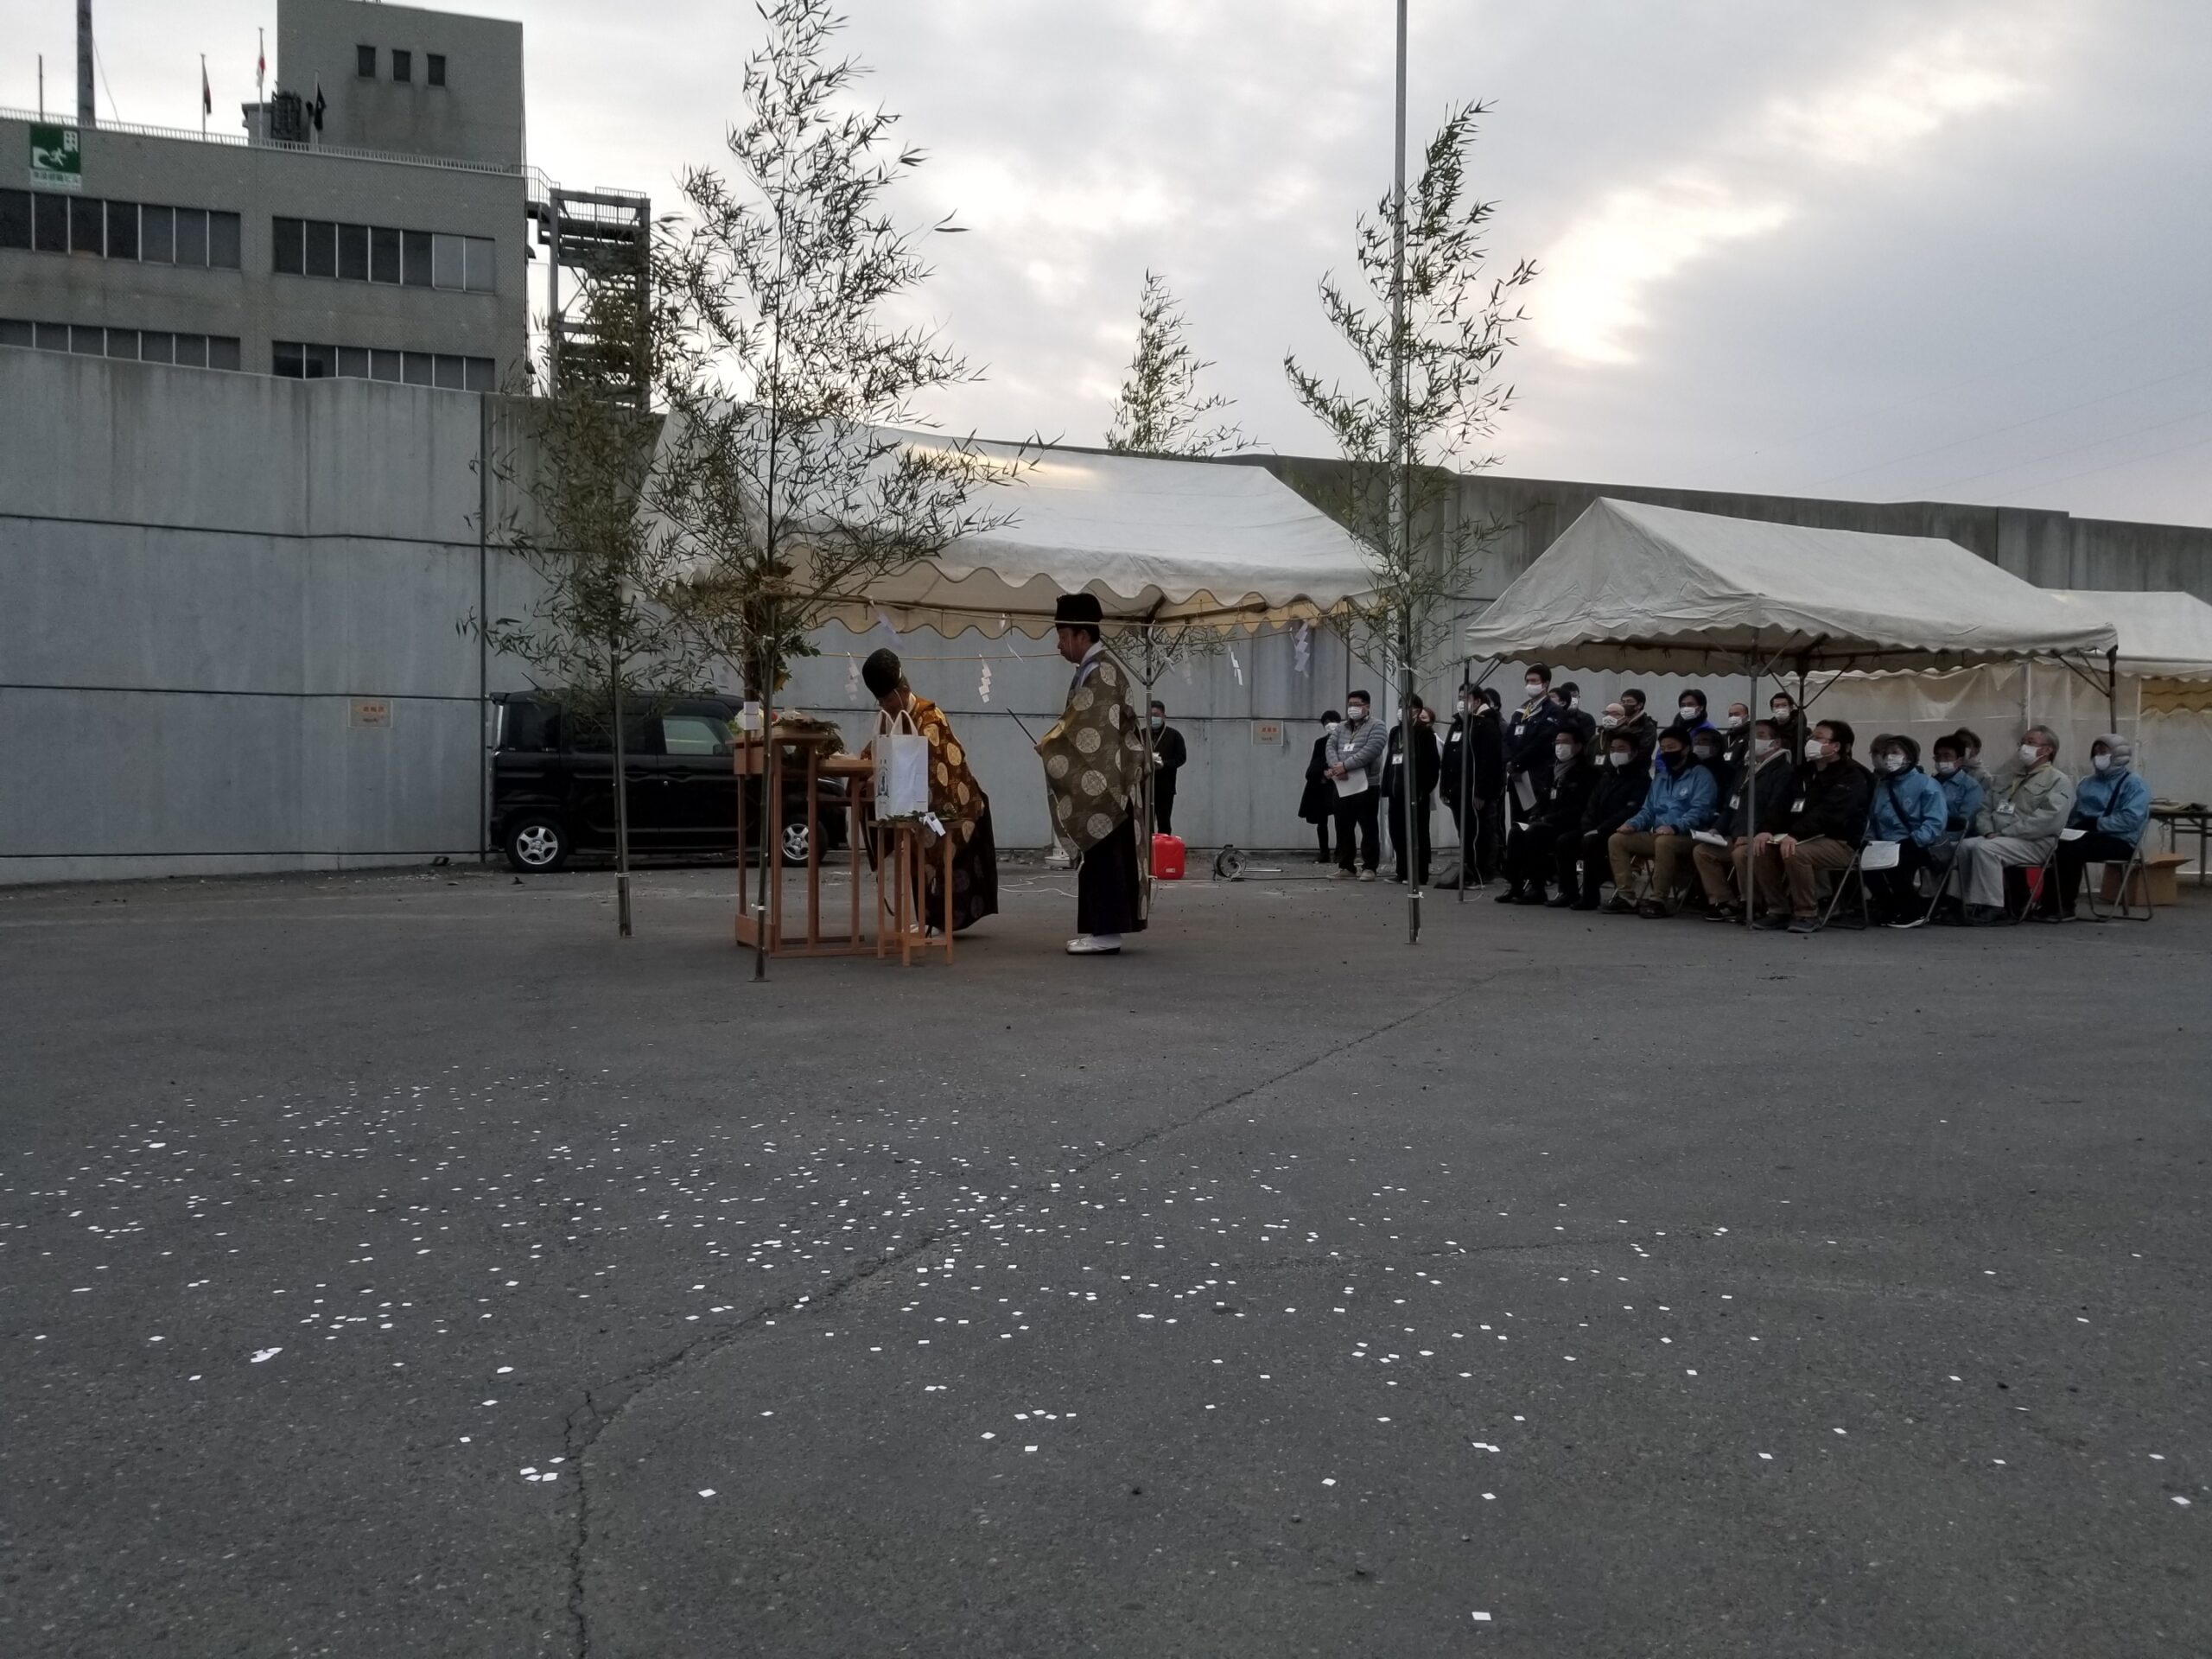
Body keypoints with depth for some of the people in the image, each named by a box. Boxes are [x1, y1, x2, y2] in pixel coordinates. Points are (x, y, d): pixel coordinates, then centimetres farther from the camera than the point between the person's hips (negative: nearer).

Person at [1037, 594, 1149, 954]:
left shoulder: (1100, 672, -14)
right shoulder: (1093, 669, 17)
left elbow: (1090, 732, -19)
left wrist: (1048, 746, -10)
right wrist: (1053, 745, 7)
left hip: (1101, 783, -10)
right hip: (1098, 782, 10)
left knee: (1101, 855, -8)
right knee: (1099, 857, 11)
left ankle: (1105, 932, -6)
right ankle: (1102, 928, 14)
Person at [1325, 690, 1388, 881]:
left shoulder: (1375, 728, -3)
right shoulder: (1340, 729, 17)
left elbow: (1369, 752, -18)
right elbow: (1330, 748, 4)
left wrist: (1345, 766, -22)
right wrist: (1336, 767, -17)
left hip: (1366, 786, -6)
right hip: (1342, 787, 6)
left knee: (1369, 829, -4)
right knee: (1343, 829, 8)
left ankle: (1369, 867, 0)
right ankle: (1345, 867, 16)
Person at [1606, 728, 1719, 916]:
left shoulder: (1701, 775, -2)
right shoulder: (1660, 777, 22)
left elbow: (1700, 811, -16)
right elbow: (1648, 810, 23)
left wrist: (1674, 827, -32)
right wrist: (1633, 824, 0)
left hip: (1688, 837, -7)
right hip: (1656, 835, 8)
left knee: (1664, 842, -39)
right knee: (1617, 840, -9)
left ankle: (1659, 900, -31)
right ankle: (1625, 895, -15)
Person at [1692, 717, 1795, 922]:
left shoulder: (1783, 772, -7)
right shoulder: (1745, 772, 21)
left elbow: (1776, 812, -19)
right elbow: (1730, 807, 25)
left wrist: (1751, 836, -26)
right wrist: (1717, 829, 7)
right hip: (1736, 838, 9)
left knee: (1741, 853, -36)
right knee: (1701, 851, -3)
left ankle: (1749, 905, -16)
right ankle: (1725, 902, -4)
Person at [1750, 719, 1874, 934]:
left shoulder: (1851, 777, -11)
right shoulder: (1805, 772, 14)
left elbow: (1827, 814, -27)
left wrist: (1794, 835, -38)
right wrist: (1767, 830, -12)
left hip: (1839, 842, -7)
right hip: (1807, 839, 7)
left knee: (1795, 853, -35)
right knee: (1761, 849, -16)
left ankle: (1807, 915, -20)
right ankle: (1779, 910, -6)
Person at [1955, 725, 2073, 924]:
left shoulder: (2058, 781, 1)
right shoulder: (2011, 779, 26)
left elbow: (2050, 819, -15)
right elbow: (1985, 806, 18)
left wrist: (2005, 833, -18)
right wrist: (1989, 831, -5)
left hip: (2034, 843, -7)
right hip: (1999, 839, 7)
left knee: (1985, 848, -30)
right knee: (1967, 845, -21)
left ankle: (1991, 907, -26)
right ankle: (1975, 903, -16)